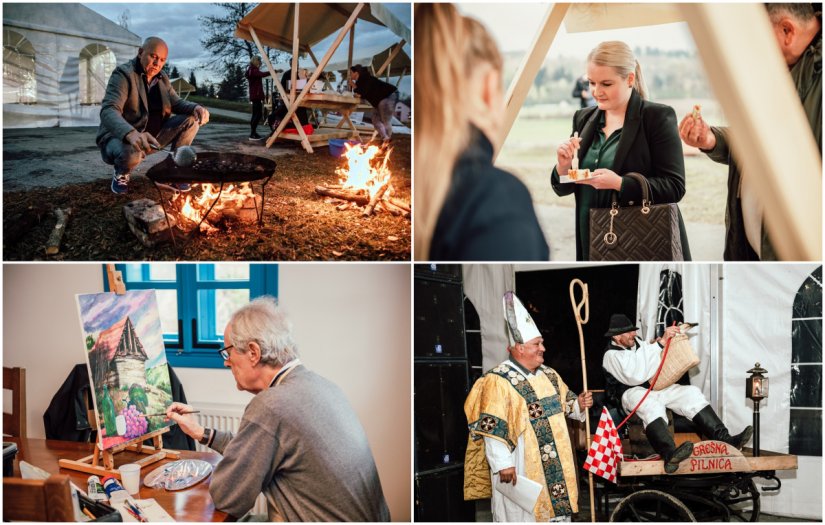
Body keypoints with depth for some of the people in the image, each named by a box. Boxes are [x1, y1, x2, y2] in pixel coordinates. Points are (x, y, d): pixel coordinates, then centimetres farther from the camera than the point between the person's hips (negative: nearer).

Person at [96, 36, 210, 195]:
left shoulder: (162, 79, 6)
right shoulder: (123, 74, -18)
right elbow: (108, 111, -32)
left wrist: (196, 108, -19)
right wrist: (131, 134, -53)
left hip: (152, 135, 7)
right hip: (121, 136, -7)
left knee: (191, 119, -7)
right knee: (130, 152, -42)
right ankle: (122, 173, -4)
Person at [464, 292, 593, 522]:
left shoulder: (549, 375, 10)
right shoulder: (499, 381, -15)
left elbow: (565, 402, 21)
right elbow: (493, 428, -18)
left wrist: (579, 404, -2)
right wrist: (503, 464, -21)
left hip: (554, 462, 8)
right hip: (519, 466, -8)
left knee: (557, 506, 14)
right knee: (523, 513, -1)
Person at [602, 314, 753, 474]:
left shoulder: (636, 343, 12)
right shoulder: (611, 355, -12)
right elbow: (636, 376, -27)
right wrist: (660, 343, -27)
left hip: (653, 387, 8)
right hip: (629, 393, -8)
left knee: (690, 393, -10)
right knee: (652, 404, -40)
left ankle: (723, 438, -22)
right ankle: (669, 455, -61)